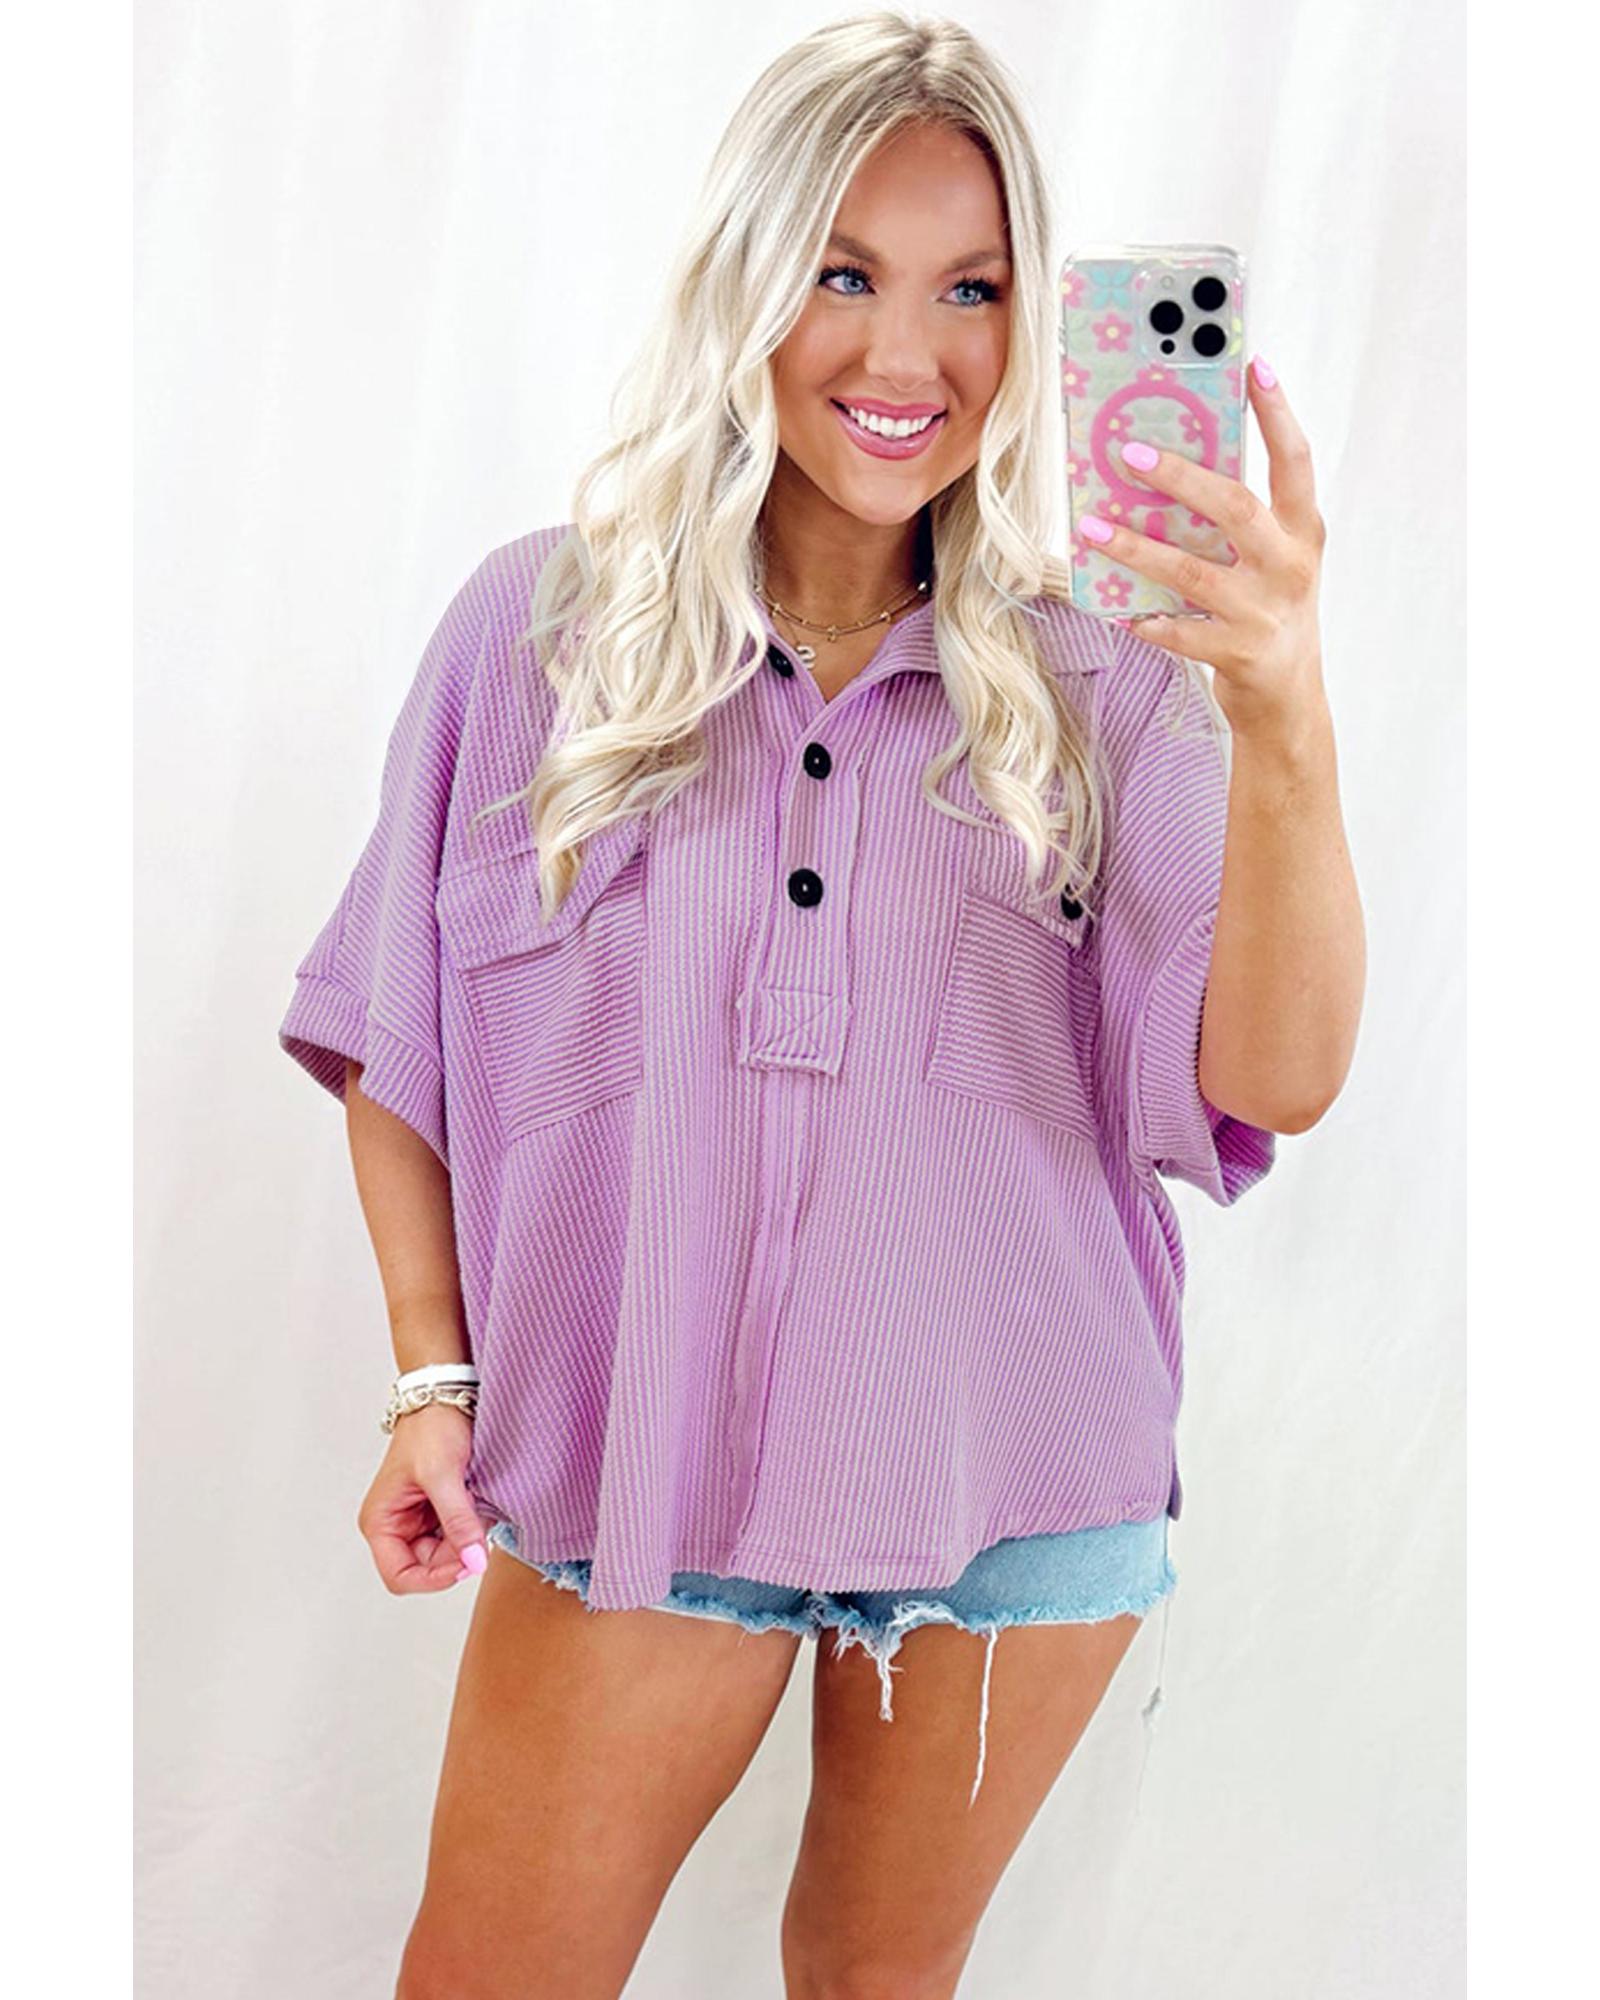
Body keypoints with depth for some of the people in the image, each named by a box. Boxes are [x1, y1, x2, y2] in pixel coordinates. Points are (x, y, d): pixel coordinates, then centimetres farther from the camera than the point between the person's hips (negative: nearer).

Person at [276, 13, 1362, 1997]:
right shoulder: (538, 629, -3)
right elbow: (397, 1045, 4)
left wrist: (1283, 723, -29)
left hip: (1017, 1492, 1)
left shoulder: (1095, 689, -3)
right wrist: (434, 1380, -2)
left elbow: (1273, 1083, -14)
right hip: (633, 1475, 0)